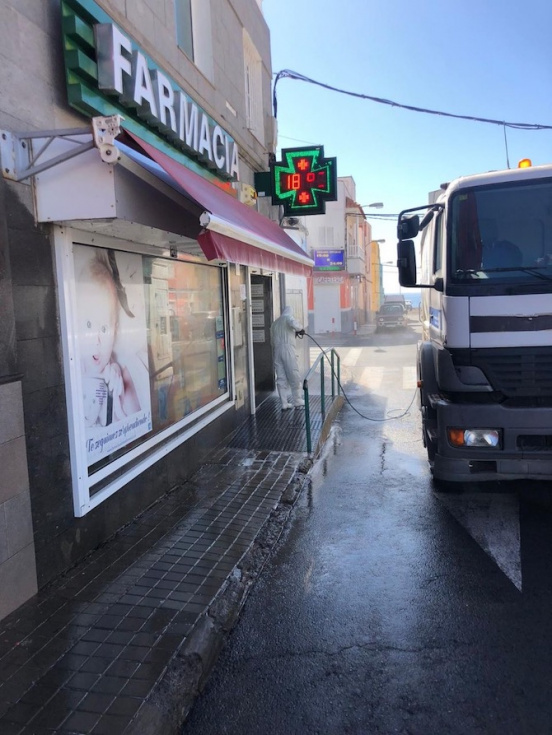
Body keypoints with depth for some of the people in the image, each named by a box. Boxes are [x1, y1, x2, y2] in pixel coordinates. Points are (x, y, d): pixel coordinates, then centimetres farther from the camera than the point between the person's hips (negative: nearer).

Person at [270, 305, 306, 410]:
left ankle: (284, 403, 5)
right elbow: (294, 324, -21)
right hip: (287, 349, -6)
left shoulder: (274, 323, 24)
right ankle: (297, 400, 12)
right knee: (294, 376, 4)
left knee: (281, 378, 5)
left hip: (276, 351, 6)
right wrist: (300, 329, -1)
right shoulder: (288, 317, 2)